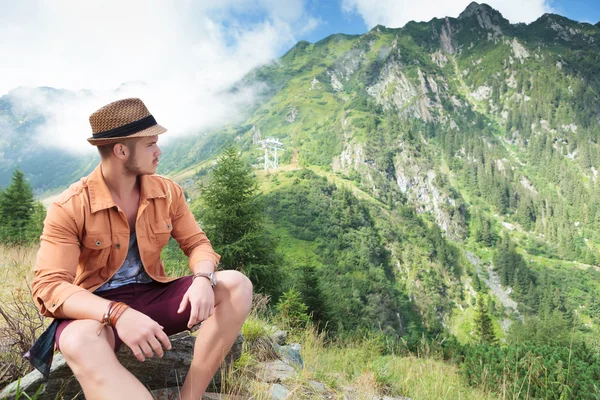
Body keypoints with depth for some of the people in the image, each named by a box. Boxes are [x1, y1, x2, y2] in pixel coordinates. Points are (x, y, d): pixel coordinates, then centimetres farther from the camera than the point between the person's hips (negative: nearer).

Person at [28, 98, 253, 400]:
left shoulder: (168, 192, -2)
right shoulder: (69, 207, -15)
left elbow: (196, 243, 1)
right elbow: (49, 285, -21)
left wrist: (203, 279, -24)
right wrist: (117, 313, -39)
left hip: (153, 295, 4)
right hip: (99, 309, -4)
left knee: (237, 285, -18)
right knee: (80, 342, -40)